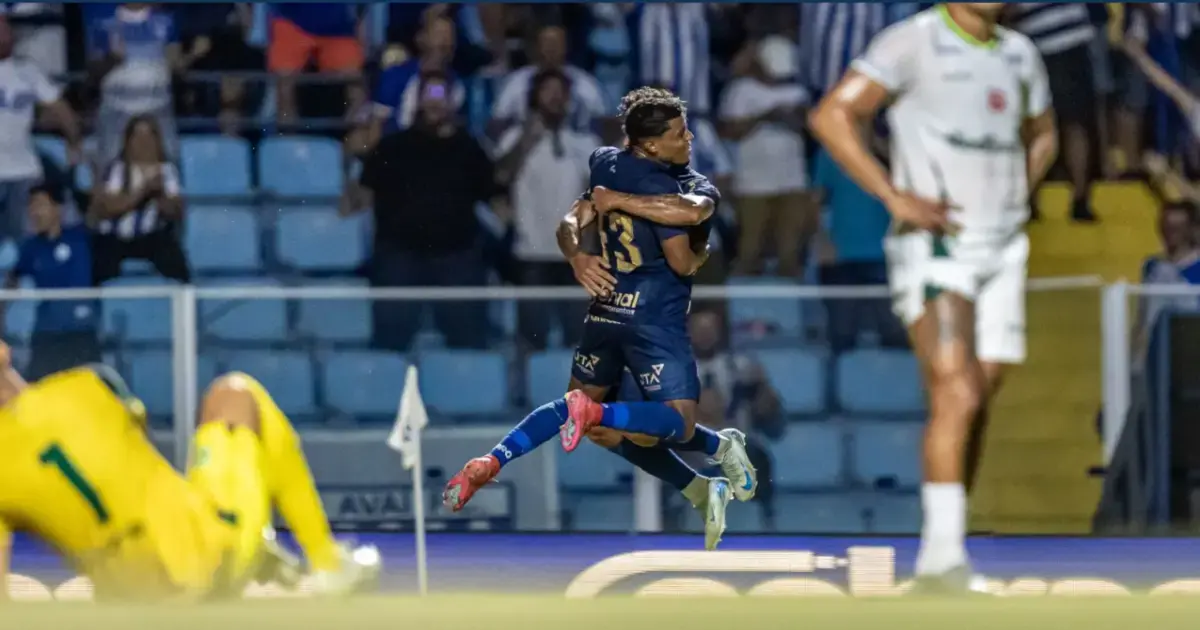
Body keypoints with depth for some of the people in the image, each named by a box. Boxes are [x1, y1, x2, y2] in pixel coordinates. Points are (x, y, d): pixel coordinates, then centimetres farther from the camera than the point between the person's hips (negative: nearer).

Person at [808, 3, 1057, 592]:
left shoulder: (1019, 53, 12)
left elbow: (1042, 135, 30)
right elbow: (831, 116, -14)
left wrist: (1015, 199, 13)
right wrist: (895, 197, -16)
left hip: (1002, 251, 6)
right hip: (934, 249, -6)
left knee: (977, 404, 6)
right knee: (957, 396, -19)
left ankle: (946, 547, 15)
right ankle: (942, 550, -19)